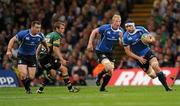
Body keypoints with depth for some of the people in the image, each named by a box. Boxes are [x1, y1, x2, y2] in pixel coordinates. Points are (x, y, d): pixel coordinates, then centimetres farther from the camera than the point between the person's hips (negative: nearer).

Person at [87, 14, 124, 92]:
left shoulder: (120, 30, -7)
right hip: (100, 51, -6)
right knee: (109, 67, -24)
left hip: (109, 52, 6)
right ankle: (99, 76, 8)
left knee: (110, 72, 5)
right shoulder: (105, 28, -21)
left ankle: (102, 88, 27)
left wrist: (121, 37, -25)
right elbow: (94, 32, -7)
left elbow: (121, 43, -3)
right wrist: (90, 44, -11)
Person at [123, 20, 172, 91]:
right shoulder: (126, 37, -11)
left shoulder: (141, 29, -7)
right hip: (139, 57, 0)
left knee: (155, 66, -26)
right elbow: (128, 51, -6)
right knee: (152, 75, -3)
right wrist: (138, 58, -14)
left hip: (147, 52, 0)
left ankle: (167, 87, -24)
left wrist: (151, 40, -24)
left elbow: (152, 39, 1)